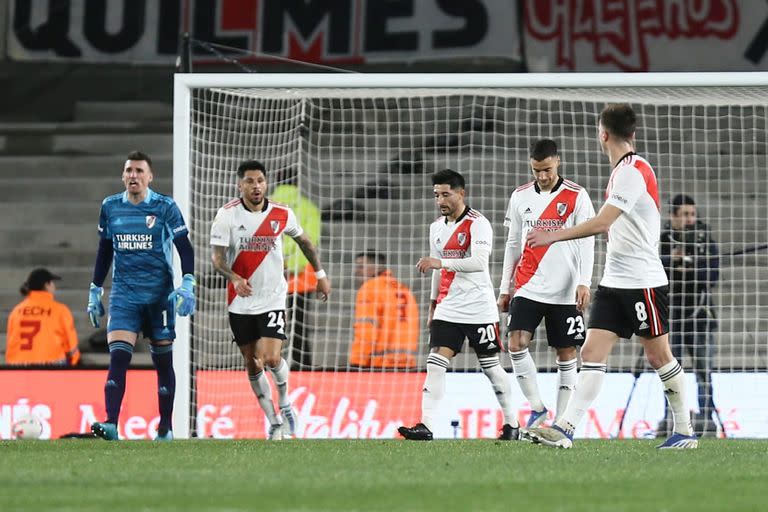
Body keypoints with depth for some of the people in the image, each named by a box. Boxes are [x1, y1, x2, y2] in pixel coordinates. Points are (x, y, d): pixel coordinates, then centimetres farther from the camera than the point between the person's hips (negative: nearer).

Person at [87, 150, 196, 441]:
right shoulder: (110, 207, 7)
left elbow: (185, 249, -1)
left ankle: (165, 429, 15)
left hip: (159, 294, -1)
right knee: (118, 357, -15)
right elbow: (104, 252, 17)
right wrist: (95, 292, 15)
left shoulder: (165, 207, -2)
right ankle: (111, 425, -23)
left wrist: (187, 285, -14)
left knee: (163, 361, 5)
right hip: (124, 294, 1)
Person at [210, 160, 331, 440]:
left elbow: (304, 241, 16)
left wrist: (320, 274, 20)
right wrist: (235, 278, -31)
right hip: (240, 303, 1)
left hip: (272, 299, -1)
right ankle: (274, 422, 20)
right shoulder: (227, 215, -8)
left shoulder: (282, 214, -3)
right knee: (253, 366, 6)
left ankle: (285, 403, 12)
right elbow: (217, 257, -12)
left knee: (271, 359, -17)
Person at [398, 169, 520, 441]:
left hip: (478, 308, -6)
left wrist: (440, 262, -29)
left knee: (491, 366, 3)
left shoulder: (478, 224, -11)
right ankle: (426, 426, -16)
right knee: (435, 363, -9)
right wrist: (433, 307, 23)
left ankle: (511, 423, 18)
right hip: (448, 309, 6)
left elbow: (479, 262, -25)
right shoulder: (437, 227, 13)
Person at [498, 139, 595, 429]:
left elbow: (586, 242, -5)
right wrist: (504, 288, 13)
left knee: (566, 354, 1)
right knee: (516, 343, -15)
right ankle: (537, 408, -4)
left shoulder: (576, 196, -2)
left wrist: (584, 283, -15)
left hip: (564, 293, -3)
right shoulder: (520, 197, 9)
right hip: (528, 288, 3)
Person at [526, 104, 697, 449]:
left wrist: (554, 236, -23)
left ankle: (684, 432, 14)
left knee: (658, 356, 2)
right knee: (592, 353, -3)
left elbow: (603, 222, -25)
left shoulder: (633, 171, -16)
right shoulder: (622, 171, 13)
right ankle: (565, 429, -11)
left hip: (644, 281, -9)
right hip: (614, 281, 9)